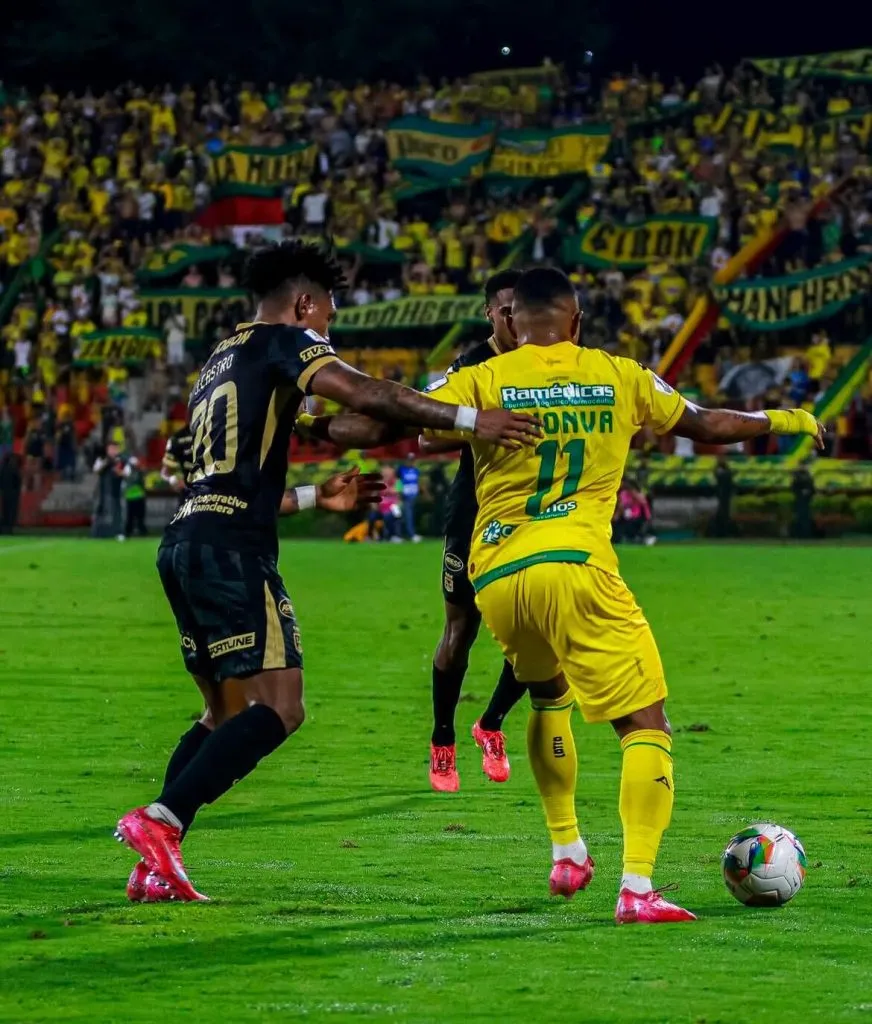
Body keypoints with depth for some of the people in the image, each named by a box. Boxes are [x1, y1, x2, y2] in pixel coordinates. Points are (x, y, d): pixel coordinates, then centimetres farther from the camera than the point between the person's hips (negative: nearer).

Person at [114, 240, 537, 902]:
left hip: (185, 544, 9)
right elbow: (363, 395, -15)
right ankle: (160, 821, -23)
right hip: (233, 549, -9)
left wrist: (315, 496, 45)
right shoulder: (282, 342, 2)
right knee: (279, 708, -12)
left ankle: (156, 862, 8)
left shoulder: (220, 363, 28)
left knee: (227, 713, 16)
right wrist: (470, 419, -18)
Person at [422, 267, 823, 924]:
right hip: (574, 566, -3)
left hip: (495, 579, 3)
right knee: (646, 724, 0)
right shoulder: (618, 378, 9)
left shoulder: (482, 381, 7)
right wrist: (783, 420, 38)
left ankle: (567, 854, 33)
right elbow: (706, 427, 23)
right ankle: (637, 888, -17)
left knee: (548, 697, 31)